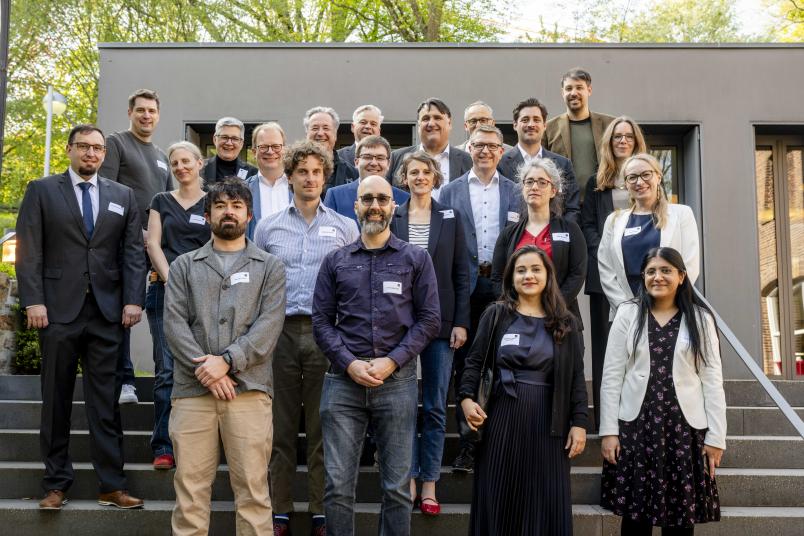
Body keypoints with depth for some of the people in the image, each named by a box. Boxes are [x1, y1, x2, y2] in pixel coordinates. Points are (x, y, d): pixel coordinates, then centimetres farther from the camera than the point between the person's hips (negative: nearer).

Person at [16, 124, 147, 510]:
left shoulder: (123, 196, 13)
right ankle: (56, 484, 15)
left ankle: (111, 486, 6)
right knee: (56, 400, 6)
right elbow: (29, 251, 0)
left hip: (107, 311, 1)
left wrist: (133, 300, -3)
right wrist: (33, 301, -9)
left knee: (106, 401, 2)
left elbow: (133, 252, 7)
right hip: (58, 309, -1)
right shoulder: (41, 191, 7)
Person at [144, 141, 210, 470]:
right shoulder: (162, 201, 16)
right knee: (166, 370, -4)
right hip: (166, 290, 1)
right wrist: (171, 281, -7)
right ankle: (164, 447, -1)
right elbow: (153, 244, 7)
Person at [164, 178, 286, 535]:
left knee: (253, 490, 0)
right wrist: (202, 367, -10)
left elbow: (269, 325, -1)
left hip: (249, 390, -1)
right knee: (189, 489, 3)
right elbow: (174, 323, 3)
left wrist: (227, 360, -13)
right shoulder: (184, 266, 15)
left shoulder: (270, 267, 11)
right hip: (192, 390, 1)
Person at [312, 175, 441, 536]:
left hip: (397, 381, -1)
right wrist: (349, 363, -9)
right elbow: (321, 321, 5)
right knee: (338, 484, 3)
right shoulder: (335, 261, 10)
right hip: (343, 381, 1)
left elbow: (430, 320, 2)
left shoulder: (416, 259, 7)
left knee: (397, 485, 5)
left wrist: (392, 361, -10)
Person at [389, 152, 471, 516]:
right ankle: (409, 480, 15)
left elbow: (462, 273, 3)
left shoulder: (450, 218, 6)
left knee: (435, 406, 5)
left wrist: (461, 322, -4)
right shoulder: (391, 218, 4)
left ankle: (429, 485, 14)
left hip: (440, 321, 0)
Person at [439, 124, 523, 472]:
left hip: (504, 287, 1)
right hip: (464, 289, 0)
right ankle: (468, 441, 9)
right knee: (465, 365, 2)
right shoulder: (450, 192, 8)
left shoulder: (515, 193, 10)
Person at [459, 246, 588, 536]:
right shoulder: (496, 315, 5)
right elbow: (475, 362, 3)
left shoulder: (565, 322, 7)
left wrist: (579, 423, -2)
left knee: (546, 503, 5)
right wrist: (466, 397, -14)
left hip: (548, 421, 0)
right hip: (503, 417, 0)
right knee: (498, 499, 6)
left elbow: (577, 377, 5)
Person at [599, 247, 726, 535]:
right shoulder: (628, 313, 2)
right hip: (635, 425, 0)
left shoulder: (700, 318, 3)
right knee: (635, 513, 4)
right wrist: (608, 430, -5)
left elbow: (712, 380, 2)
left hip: (685, 427, 0)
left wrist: (716, 435, -2)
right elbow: (611, 376, 0)